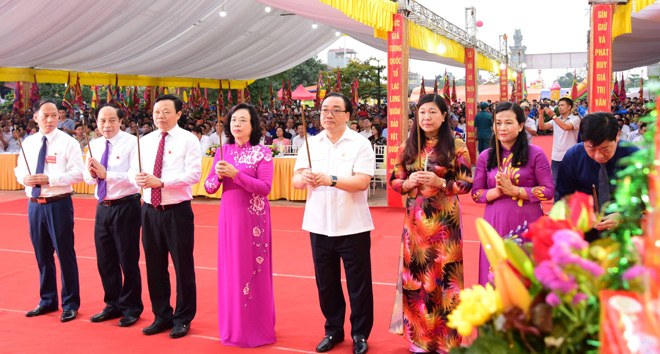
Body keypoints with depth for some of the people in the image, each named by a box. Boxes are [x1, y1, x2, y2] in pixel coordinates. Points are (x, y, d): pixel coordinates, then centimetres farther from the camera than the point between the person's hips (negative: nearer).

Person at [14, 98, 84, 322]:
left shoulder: (68, 142, -6)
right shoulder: (28, 143, 10)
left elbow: (78, 173, -12)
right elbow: (19, 169, 17)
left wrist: (49, 179, -20)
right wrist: (24, 178, -6)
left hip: (58, 204, -5)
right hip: (35, 204, 5)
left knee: (65, 255, 1)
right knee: (42, 255, 15)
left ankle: (70, 305, 14)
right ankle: (47, 301, 30)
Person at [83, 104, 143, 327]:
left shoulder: (131, 143, -9)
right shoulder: (94, 145, 11)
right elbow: (88, 179, 14)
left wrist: (107, 174, -23)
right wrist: (91, 173, -8)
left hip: (125, 207, -6)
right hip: (103, 207, 7)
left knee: (128, 261, 2)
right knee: (105, 261, 15)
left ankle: (131, 308, 18)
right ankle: (113, 305, 31)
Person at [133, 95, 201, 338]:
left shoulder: (188, 140, -4)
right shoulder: (145, 141, 13)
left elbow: (194, 174, -14)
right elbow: (137, 172, 13)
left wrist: (161, 182, -21)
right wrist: (138, 178, -11)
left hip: (177, 211, -5)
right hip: (150, 210, 5)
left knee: (183, 266, 2)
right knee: (155, 266, 12)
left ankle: (182, 319, 17)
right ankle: (162, 316, 27)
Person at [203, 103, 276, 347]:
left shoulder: (262, 152, -5)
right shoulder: (223, 151, 8)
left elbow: (265, 187, -15)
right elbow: (209, 188, 6)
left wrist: (235, 173, -20)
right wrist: (218, 175, -14)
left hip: (253, 217, -4)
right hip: (228, 216, 4)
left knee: (253, 269, 2)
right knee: (230, 269, 9)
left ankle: (255, 327, 15)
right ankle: (232, 326, 23)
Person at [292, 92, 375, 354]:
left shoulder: (360, 144, -4)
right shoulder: (311, 144, 8)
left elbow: (362, 182, -15)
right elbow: (295, 180, 2)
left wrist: (331, 180, -28)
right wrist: (305, 178, -21)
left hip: (352, 226, -3)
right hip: (319, 225, 4)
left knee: (358, 284, 5)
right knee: (326, 282, 13)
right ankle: (333, 330, 30)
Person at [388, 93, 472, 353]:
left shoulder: (456, 146, -2)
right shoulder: (408, 146, 8)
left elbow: (467, 184, -2)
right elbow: (394, 180, 11)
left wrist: (440, 182, -17)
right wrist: (409, 182, -10)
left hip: (444, 220, -3)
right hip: (414, 219, 3)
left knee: (443, 274, -1)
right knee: (415, 275, 4)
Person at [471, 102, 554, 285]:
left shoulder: (535, 154, 1)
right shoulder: (485, 157, 9)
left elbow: (549, 191, -4)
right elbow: (476, 193, 8)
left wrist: (514, 190, -13)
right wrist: (496, 192, -12)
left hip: (527, 224, -2)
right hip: (496, 224, 2)